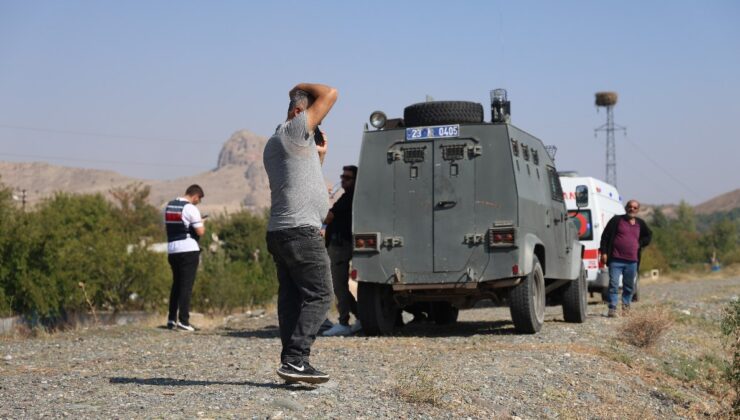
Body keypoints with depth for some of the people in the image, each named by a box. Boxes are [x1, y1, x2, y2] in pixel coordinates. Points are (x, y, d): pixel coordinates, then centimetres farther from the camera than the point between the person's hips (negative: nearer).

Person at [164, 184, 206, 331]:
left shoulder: (169, 205, 11)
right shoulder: (190, 208, -11)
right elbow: (200, 232, -12)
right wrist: (201, 223, 9)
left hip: (172, 250, 7)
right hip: (188, 250, -7)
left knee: (176, 284, 16)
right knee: (187, 285, -3)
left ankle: (171, 319, 17)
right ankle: (183, 320, -6)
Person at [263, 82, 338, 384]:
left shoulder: (276, 144, 22)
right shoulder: (293, 131, -7)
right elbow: (330, 94, -6)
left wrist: (319, 157, 24)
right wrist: (301, 88, 10)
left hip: (281, 233, 10)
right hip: (301, 231, -10)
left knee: (292, 299, 7)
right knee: (319, 296, -10)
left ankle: (292, 362, 5)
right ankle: (295, 359, -17)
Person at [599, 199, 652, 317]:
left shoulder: (640, 223, 14)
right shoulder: (617, 220, 2)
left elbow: (649, 236, 30)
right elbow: (605, 236, 1)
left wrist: (640, 244, 11)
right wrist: (604, 252, -6)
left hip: (632, 262, 4)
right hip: (616, 260, -4)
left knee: (629, 286, 10)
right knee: (613, 284, -8)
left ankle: (626, 306, 23)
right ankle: (612, 309, -6)